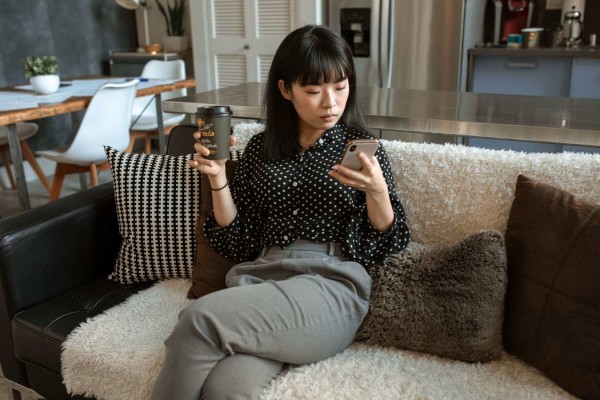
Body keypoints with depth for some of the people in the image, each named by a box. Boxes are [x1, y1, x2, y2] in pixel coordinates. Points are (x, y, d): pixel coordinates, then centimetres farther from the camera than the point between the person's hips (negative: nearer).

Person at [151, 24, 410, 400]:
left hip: (332, 285, -2)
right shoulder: (260, 148, 13)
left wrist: (377, 191, -14)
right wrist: (218, 178, -1)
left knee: (200, 317, -27)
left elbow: (385, 244, 5)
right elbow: (237, 242, 12)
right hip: (259, 278, 2)